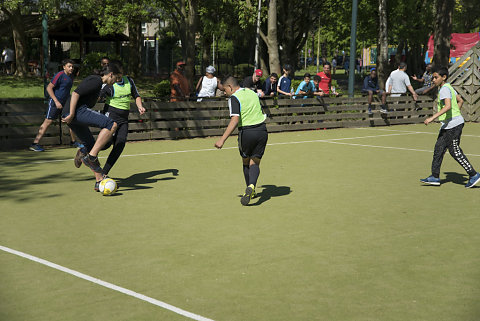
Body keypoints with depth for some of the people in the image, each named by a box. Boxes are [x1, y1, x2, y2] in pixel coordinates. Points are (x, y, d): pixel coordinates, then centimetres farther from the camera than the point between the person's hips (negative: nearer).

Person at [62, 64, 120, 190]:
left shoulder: (98, 82, 26)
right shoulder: (96, 80, -5)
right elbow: (76, 93, -16)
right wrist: (71, 114, -20)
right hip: (78, 111, -11)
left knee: (92, 146, 14)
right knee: (112, 125, -20)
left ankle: (99, 181, 15)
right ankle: (90, 157, -23)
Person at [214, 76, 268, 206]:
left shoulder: (234, 98, -9)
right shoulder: (253, 93, 13)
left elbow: (235, 120, -21)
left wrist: (222, 139, -23)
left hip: (246, 132, -5)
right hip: (262, 130, 5)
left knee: (246, 162, 17)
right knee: (254, 163, 5)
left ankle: (250, 191, 24)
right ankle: (251, 186, -21)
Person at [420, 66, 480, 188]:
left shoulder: (444, 89, -17)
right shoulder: (448, 87, 14)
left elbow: (448, 106, -32)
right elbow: (460, 101, 25)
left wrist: (433, 117, -35)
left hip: (453, 124, -10)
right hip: (448, 125, 10)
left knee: (455, 151, -5)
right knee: (439, 148, 8)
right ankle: (435, 177, 11)